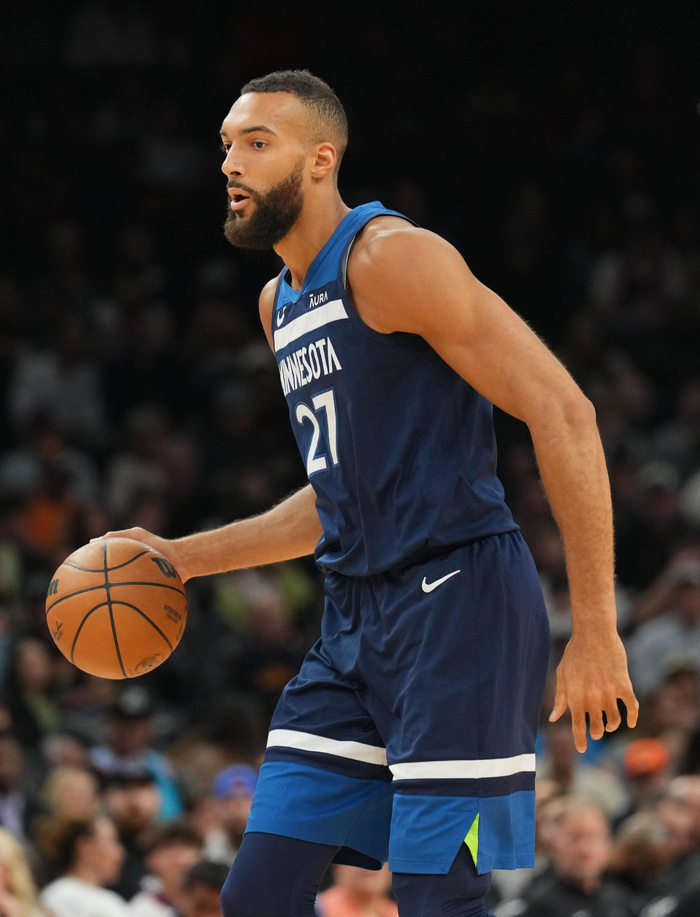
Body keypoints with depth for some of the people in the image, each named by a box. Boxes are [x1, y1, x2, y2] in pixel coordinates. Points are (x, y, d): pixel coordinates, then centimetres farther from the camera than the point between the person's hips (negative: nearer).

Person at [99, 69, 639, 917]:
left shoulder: (392, 259, -12)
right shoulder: (279, 305, 18)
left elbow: (562, 412, -17)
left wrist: (595, 630, -20)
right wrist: (183, 558, 22)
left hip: (459, 601, -9)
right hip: (356, 623, 9)